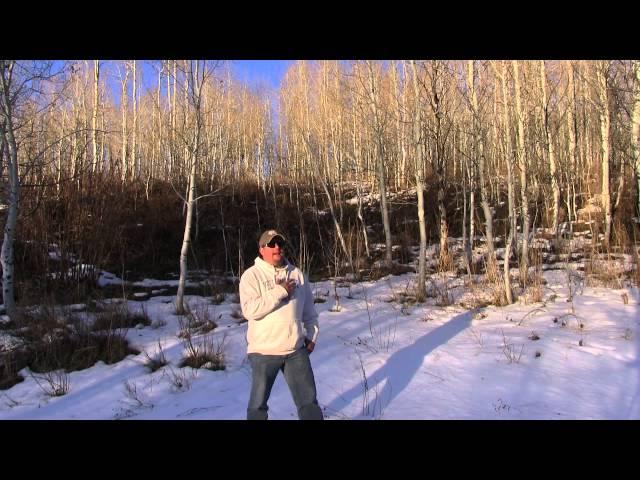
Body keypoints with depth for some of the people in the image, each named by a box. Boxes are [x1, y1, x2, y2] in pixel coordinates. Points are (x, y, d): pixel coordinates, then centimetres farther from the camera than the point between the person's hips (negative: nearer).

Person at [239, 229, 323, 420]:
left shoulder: (296, 273, 7)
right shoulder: (251, 275, -8)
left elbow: (309, 310, 15)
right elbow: (250, 309, -22)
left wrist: (312, 335, 10)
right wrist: (280, 291, -20)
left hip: (296, 349, 4)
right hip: (264, 351, -3)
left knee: (308, 399, 10)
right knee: (258, 402, 11)